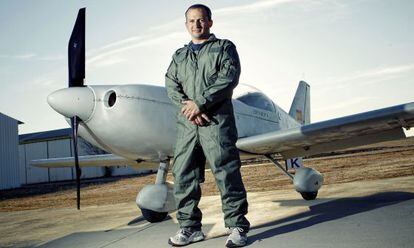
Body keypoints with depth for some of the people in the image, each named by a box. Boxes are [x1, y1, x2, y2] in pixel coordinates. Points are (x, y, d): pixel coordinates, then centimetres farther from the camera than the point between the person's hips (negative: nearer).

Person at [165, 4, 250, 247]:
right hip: (187, 122, 5)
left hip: (217, 120, -5)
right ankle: (190, 227, 15)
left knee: (226, 172, -8)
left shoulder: (224, 47, 10)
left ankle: (237, 227, -1)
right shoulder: (179, 55, 23)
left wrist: (200, 103, -14)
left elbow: (229, 78, -6)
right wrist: (187, 105, -10)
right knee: (183, 175, 4)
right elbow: (171, 84, 11)